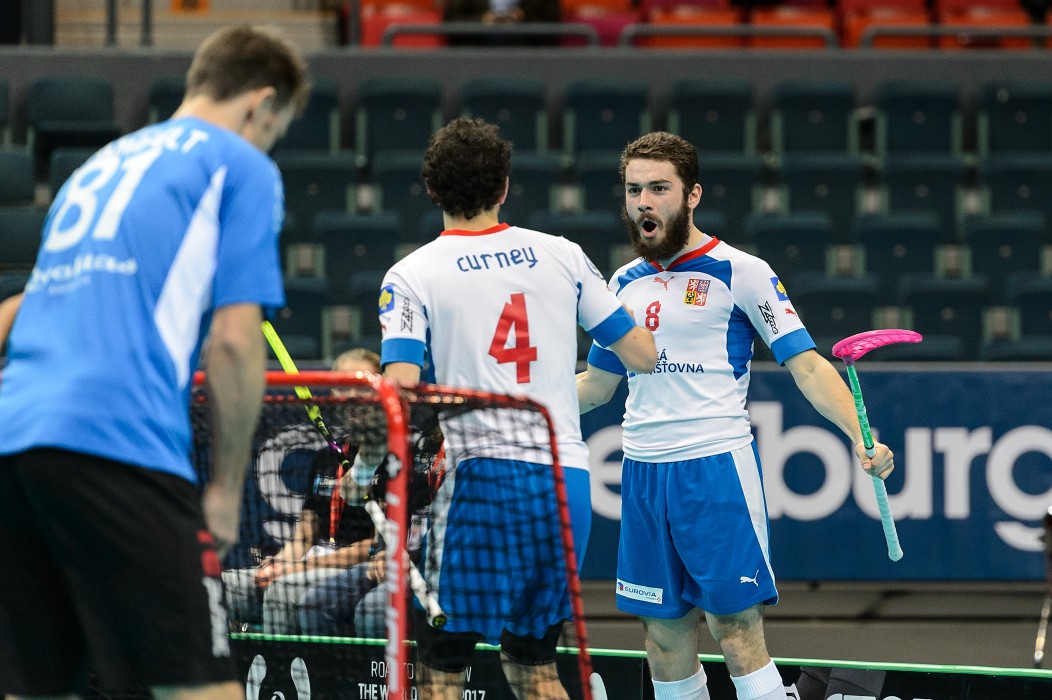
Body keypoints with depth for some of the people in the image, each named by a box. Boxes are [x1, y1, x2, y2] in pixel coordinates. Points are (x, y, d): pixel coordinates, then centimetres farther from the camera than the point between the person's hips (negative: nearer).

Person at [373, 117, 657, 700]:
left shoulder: (412, 274, -1)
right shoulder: (561, 256, 9)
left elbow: (400, 391, -13)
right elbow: (643, 356, 13)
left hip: (479, 477, -4)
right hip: (566, 477, 4)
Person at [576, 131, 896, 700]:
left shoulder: (742, 273, -4)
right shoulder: (626, 283, 13)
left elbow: (805, 364, -8)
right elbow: (596, 383, 26)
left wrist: (860, 437, -22)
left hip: (717, 469, -6)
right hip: (643, 476, 6)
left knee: (738, 635, -10)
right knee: (666, 642, 7)